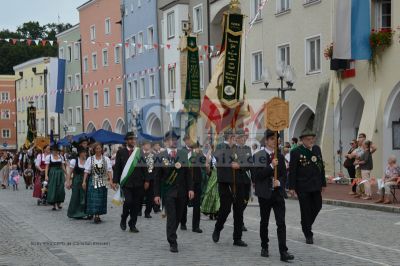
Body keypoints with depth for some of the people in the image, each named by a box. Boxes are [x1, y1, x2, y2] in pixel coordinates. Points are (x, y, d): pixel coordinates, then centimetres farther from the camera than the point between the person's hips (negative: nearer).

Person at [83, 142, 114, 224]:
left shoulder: (106, 159, 4)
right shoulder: (90, 159, 4)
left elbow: (109, 170, -3)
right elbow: (87, 171, 1)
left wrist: (111, 181, -14)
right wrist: (84, 181, -6)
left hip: (103, 182, 1)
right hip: (93, 181, -1)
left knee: (101, 199, 2)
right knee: (94, 198, -8)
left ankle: (98, 215, 11)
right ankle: (96, 215, -8)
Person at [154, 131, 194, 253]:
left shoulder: (183, 155, 7)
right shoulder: (161, 157, -1)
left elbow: (187, 173, 6)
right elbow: (157, 177, -1)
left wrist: (190, 188, -4)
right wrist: (157, 194, -5)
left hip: (181, 191, 3)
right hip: (168, 191, -3)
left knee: (178, 216, 10)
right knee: (171, 217, -8)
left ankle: (171, 236, 28)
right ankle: (172, 243, -5)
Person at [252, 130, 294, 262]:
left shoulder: (280, 157, 9)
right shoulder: (258, 156, -3)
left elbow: (284, 175, 11)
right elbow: (257, 175, -12)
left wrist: (280, 182, -10)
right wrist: (271, 166, -19)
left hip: (278, 193, 2)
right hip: (265, 194, -2)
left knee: (281, 223, -6)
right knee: (264, 222, 10)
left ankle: (283, 252, -9)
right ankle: (264, 247, 27)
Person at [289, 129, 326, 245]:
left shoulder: (317, 149, 7)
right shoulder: (296, 152, -10)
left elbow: (321, 166, 12)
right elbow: (292, 171, -10)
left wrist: (323, 183, 11)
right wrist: (291, 187, -13)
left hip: (315, 185, 5)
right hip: (303, 186, -5)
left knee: (317, 206, 10)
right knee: (306, 210, 1)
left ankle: (307, 225, 34)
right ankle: (308, 235, 11)